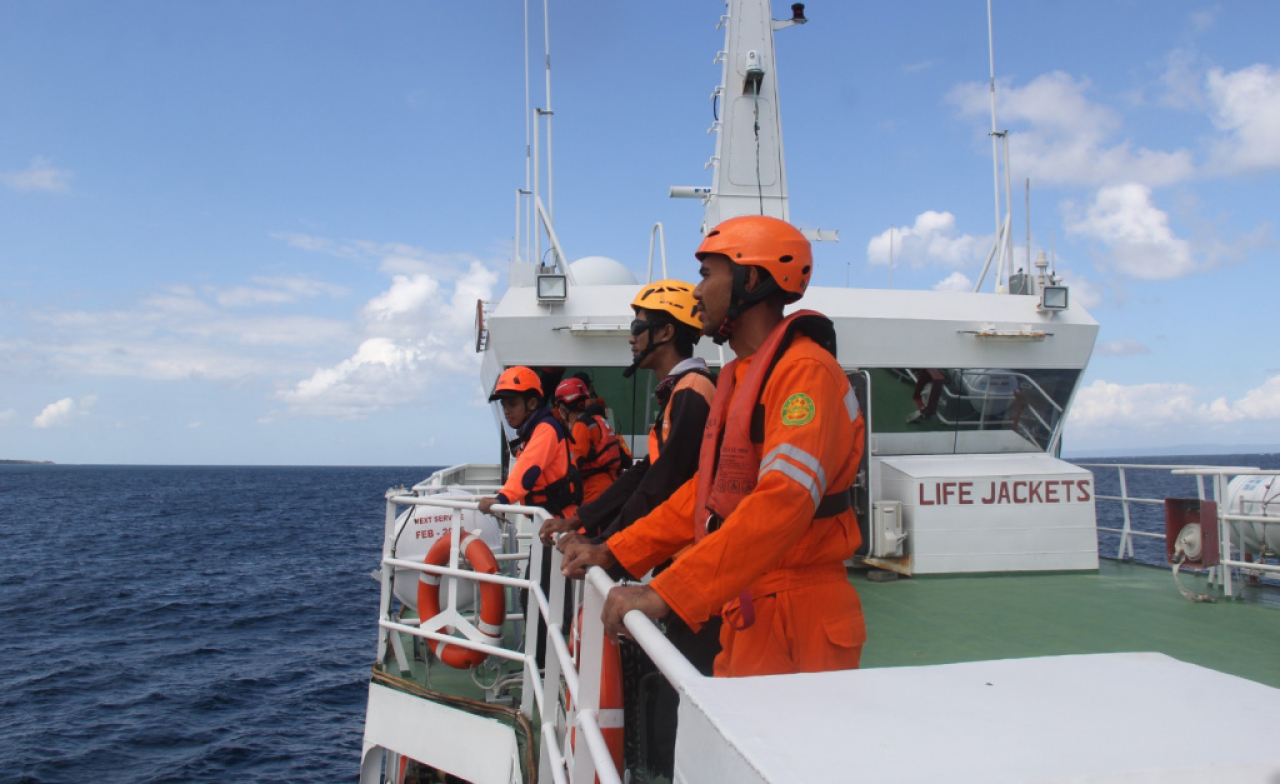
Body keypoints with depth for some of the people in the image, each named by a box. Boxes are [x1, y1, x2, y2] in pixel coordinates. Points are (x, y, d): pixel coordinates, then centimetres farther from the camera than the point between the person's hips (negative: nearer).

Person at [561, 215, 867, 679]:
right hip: (745, 619, 9)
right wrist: (615, 553, 16)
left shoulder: (804, 371, -16)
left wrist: (666, 594, -31)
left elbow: (783, 503, -28)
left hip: (796, 627, -8)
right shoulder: (738, 378, 16)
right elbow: (707, 490, 20)